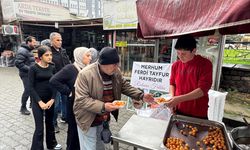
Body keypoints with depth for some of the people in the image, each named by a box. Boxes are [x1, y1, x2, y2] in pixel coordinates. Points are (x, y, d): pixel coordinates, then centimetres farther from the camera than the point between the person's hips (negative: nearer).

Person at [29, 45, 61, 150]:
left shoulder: (52, 68, 2)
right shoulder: (33, 68, -9)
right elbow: (31, 87, -10)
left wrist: (52, 99, -9)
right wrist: (40, 101, -16)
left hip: (50, 100, 4)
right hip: (38, 101, -4)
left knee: (50, 123, 19)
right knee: (39, 128, -2)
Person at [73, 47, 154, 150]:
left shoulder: (115, 72, -6)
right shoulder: (85, 74, -26)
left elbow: (125, 86, 5)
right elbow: (81, 100, -26)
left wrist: (141, 96, -6)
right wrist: (102, 106, -36)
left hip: (104, 119, 6)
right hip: (88, 120, -6)